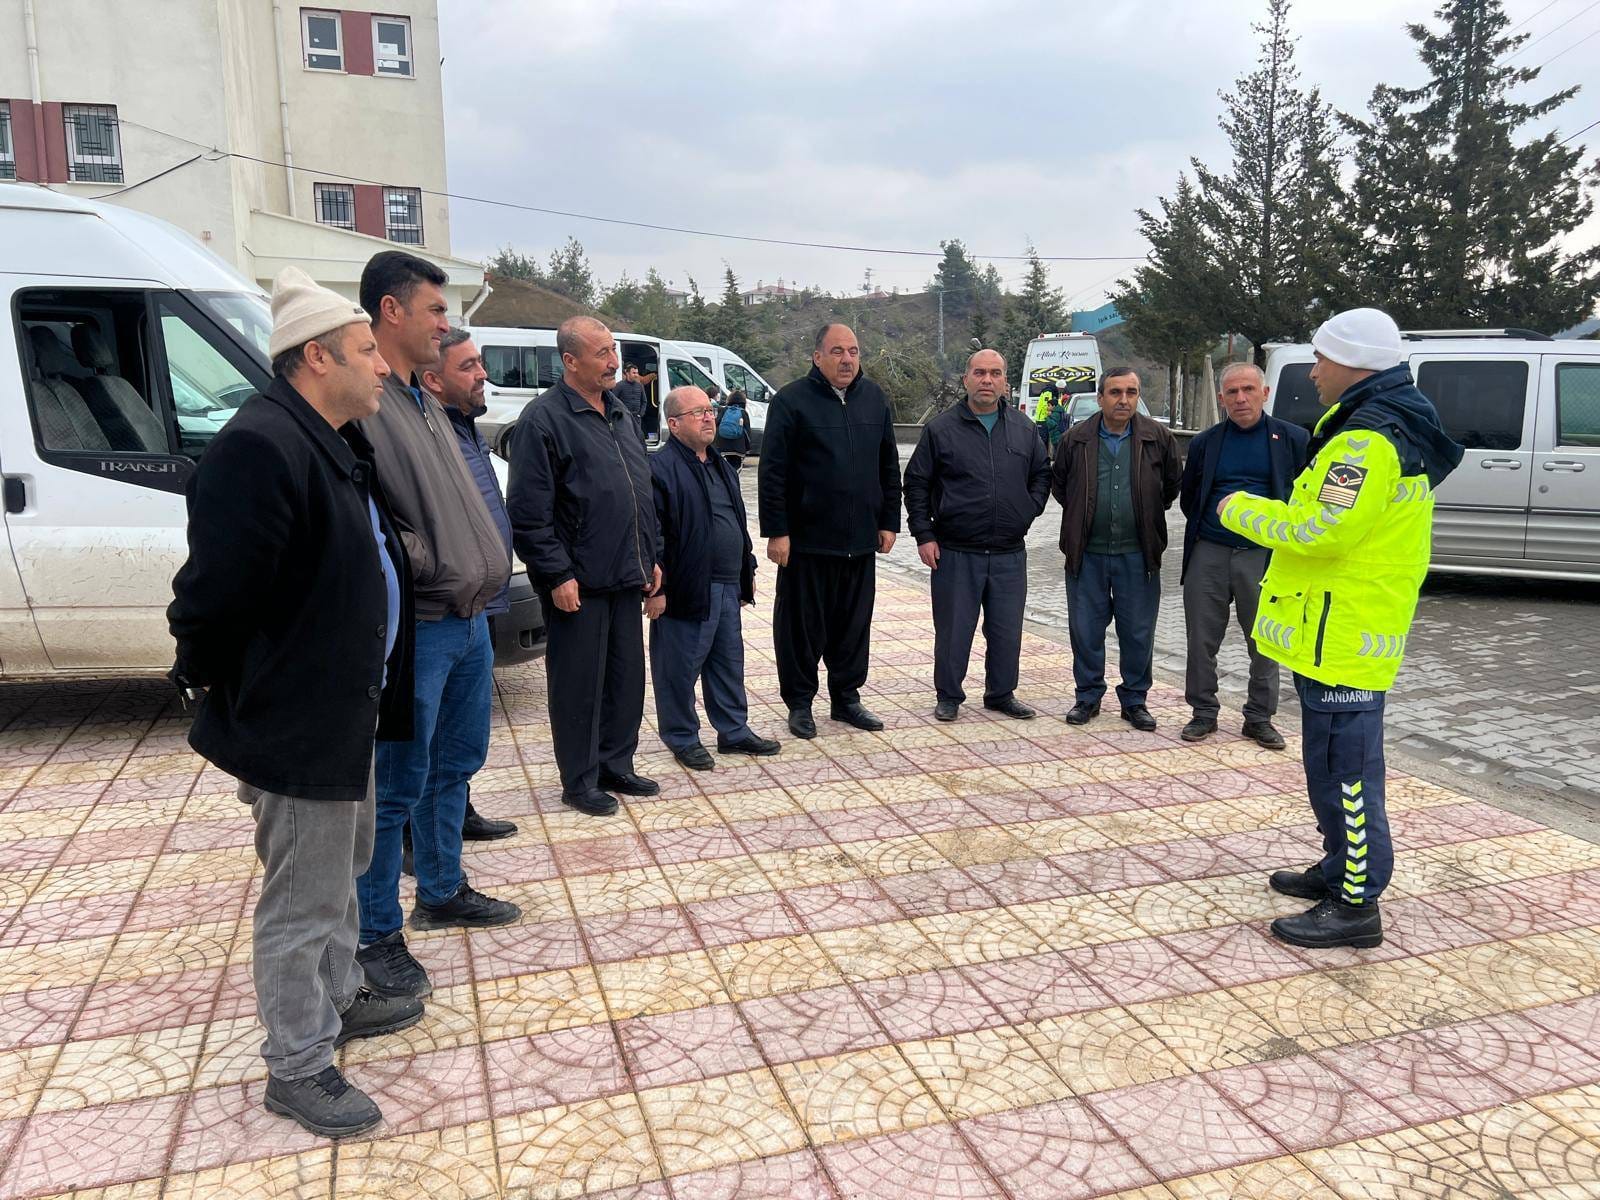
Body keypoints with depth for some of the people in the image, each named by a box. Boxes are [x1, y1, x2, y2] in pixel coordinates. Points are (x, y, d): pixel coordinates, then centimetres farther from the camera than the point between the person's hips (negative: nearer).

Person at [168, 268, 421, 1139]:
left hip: (341, 713, 10)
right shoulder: (260, 447, -25)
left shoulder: (333, 444, 10)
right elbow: (216, 589, -27)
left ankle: (339, 998, 45)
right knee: (303, 902, 5)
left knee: (341, 871, 26)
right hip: (293, 726, -10)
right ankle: (298, 1067, 23)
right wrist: (211, 682, -11)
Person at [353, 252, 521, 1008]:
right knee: (398, 787, 1)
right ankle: (377, 937, 15)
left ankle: (441, 891, 38)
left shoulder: (426, 402, 15)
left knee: (456, 764, 20)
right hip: (417, 626, -10)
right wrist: (433, 569, -18)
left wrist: (485, 564, 10)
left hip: (469, 618, 10)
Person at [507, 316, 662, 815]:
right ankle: (579, 782, 17)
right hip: (578, 583, -7)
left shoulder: (621, 414, 14)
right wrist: (557, 575, -17)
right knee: (579, 685, 3)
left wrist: (652, 558, 16)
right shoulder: (544, 419, -11)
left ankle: (616, 765, 29)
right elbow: (530, 512, -15)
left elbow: (645, 494, 21)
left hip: (627, 578, 8)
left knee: (627, 677, 14)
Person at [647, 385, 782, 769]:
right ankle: (683, 740, 16)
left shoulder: (721, 467, 16)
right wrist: (655, 589, -19)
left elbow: (738, 522, 24)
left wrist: (747, 570, 22)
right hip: (686, 589, -8)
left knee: (728, 663, 16)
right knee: (681, 668, 3)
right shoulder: (660, 468, -12)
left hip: (727, 587, 8)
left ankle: (734, 731, 28)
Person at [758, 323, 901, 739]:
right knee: (803, 624, 4)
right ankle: (800, 702, 18)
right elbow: (772, 472, -8)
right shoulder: (792, 401, -5)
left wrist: (889, 521, 10)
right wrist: (776, 530, -12)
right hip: (807, 538, -4)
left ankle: (846, 697, 26)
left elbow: (889, 467, 15)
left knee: (854, 624, 12)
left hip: (860, 540, 5)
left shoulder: (874, 398, 10)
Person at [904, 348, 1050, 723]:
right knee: (953, 630, 4)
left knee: (1007, 631, 10)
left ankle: (1002, 694, 25)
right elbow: (916, 483, 1)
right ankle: (948, 696, 19)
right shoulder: (940, 429, -1)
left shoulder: (1024, 429, 9)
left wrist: (1029, 510, 6)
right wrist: (923, 534, -4)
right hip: (955, 552, -3)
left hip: (1009, 554, 3)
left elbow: (1041, 474, 21)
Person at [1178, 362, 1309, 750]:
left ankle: (1259, 718, 19)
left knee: (1265, 643, 6)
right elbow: (1188, 499, 17)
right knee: (1201, 640, 6)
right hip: (1209, 554, 2)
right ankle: (1204, 713, 19)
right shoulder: (1205, 443, 8)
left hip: (1263, 555, -2)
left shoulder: (1293, 439, 0)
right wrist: (1207, 524, 8)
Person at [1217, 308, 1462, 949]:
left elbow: (1320, 529, -25)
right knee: (1335, 762, 21)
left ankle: (1356, 904, 5)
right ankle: (1343, 868, 35)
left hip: (1343, 635, -11)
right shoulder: (1383, 426, 16)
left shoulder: (1369, 439, -20)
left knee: (1343, 767, -4)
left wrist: (1241, 509, -11)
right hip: (1339, 629, 11)